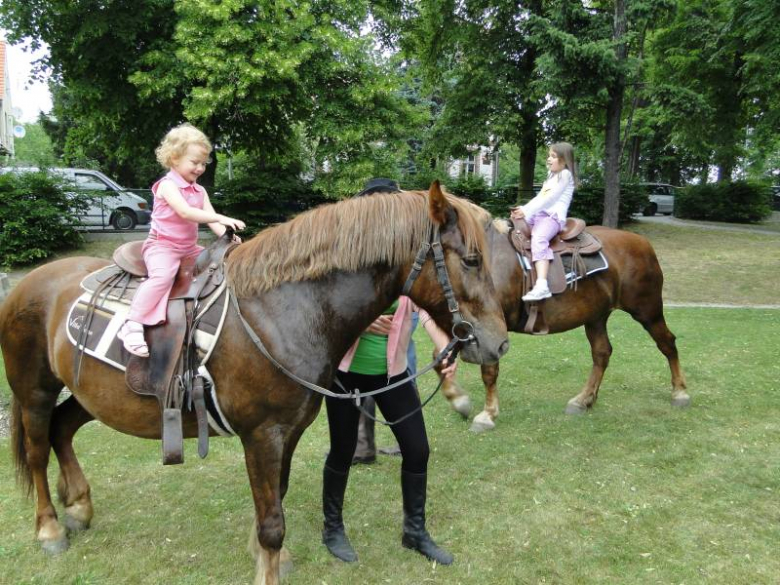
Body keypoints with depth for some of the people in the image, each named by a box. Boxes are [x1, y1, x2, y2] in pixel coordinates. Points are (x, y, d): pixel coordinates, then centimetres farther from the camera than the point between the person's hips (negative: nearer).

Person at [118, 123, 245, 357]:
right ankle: (133, 325, -31)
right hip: (162, 245, -8)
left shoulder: (199, 191, 11)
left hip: (190, 247, 8)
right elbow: (185, 212, -27)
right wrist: (222, 218, -33)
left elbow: (211, 219, 0)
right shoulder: (167, 185, -12)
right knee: (163, 275, -33)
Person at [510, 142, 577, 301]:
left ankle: (542, 286, -48)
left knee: (538, 239, -35)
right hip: (539, 214, 10)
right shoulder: (552, 176, 27)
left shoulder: (565, 174, -1)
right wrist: (523, 209, 4)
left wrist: (527, 211, -15)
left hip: (554, 216, -10)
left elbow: (549, 199, -11)